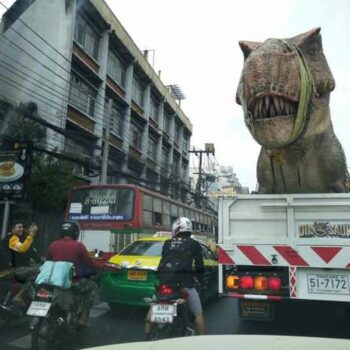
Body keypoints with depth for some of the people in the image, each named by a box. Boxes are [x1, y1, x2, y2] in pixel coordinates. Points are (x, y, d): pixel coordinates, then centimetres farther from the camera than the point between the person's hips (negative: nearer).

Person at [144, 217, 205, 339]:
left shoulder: (167, 243, 15)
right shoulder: (194, 244, 8)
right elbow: (199, 265, 9)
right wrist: (200, 280, 26)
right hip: (185, 282, -2)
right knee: (198, 313, 11)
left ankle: (146, 337, 25)